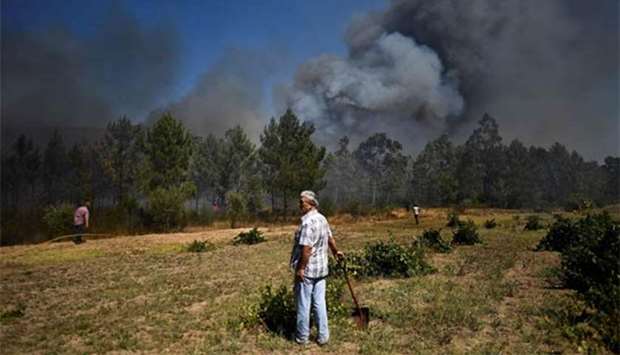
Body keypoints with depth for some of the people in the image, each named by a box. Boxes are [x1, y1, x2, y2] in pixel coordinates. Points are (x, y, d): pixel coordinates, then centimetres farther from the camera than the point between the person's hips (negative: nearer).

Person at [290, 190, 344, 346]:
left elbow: (306, 248, -25)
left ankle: (302, 337, 18)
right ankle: (323, 336, 19)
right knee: (320, 302, 12)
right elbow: (330, 238, 22)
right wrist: (336, 252, 37)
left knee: (303, 304, 6)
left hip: (307, 270, -8)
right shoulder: (322, 219, 7)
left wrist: (300, 269, -18)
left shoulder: (308, 222, -21)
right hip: (321, 269, 8)